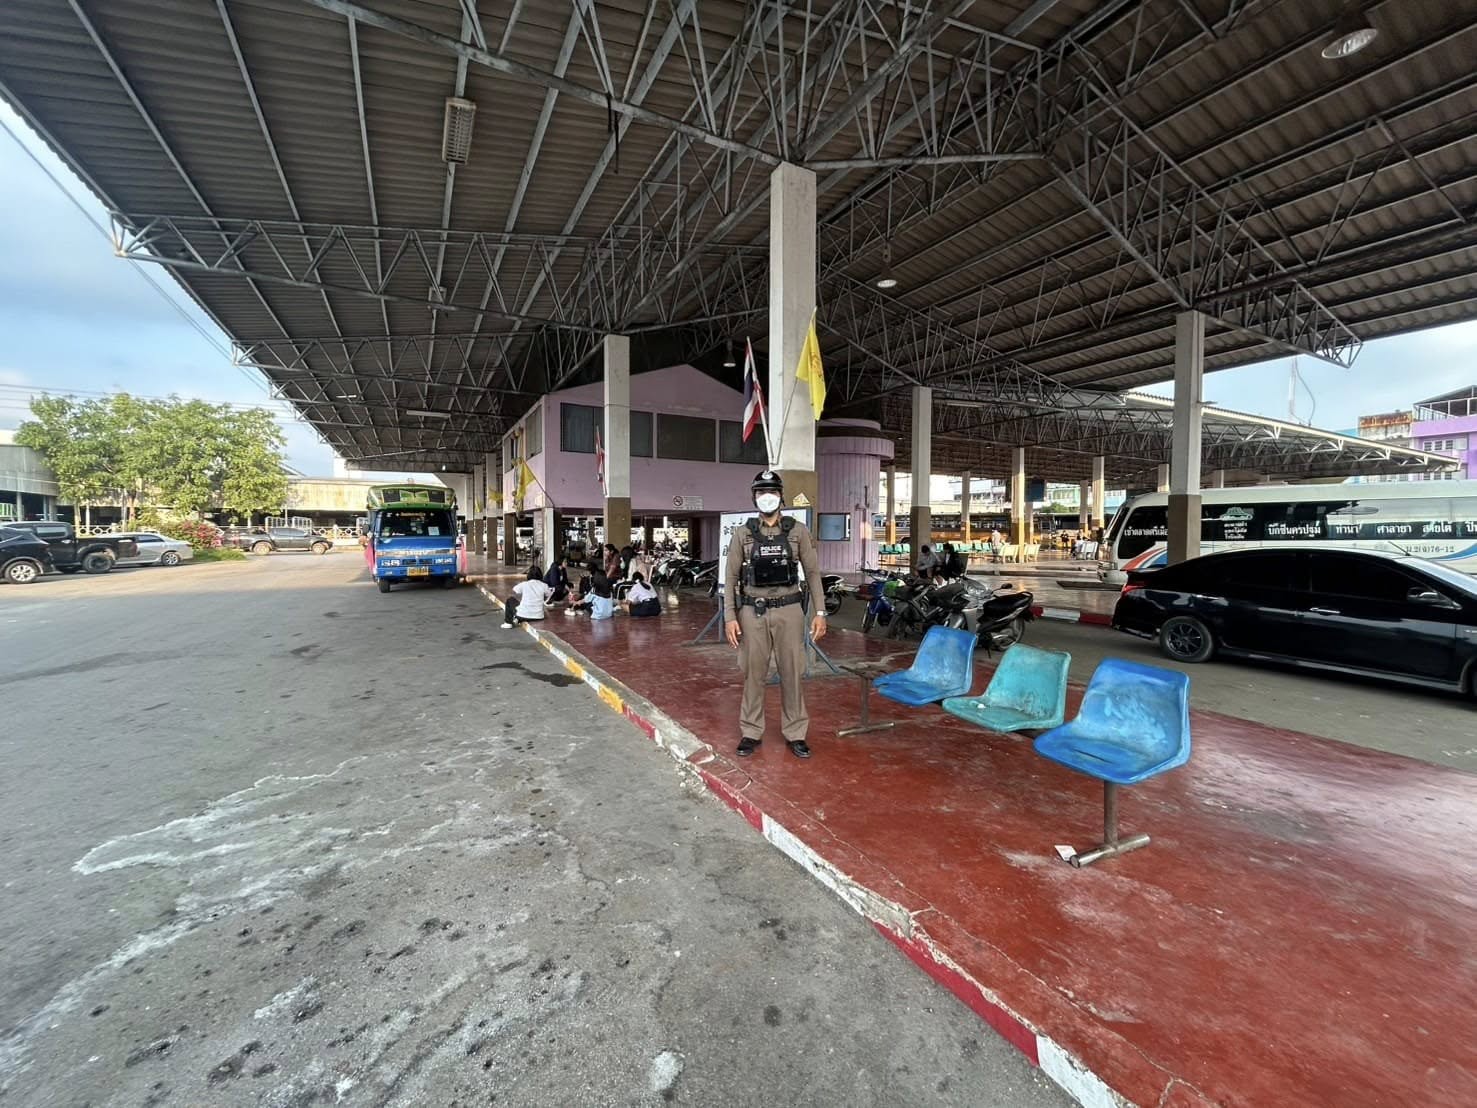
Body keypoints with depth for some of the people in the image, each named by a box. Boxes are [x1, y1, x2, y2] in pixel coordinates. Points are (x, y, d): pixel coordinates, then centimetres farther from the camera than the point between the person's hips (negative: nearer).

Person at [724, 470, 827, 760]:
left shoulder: (798, 531, 3)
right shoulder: (743, 535, 4)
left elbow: (812, 572, 4)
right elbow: (730, 577, 3)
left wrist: (819, 612, -2)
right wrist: (730, 617, -4)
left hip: (788, 610, 0)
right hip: (752, 612, 0)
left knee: (793, 673, 5)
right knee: (753, 674, 7)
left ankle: (795, 733, 19)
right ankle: (751, 733, 20)